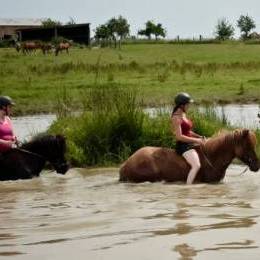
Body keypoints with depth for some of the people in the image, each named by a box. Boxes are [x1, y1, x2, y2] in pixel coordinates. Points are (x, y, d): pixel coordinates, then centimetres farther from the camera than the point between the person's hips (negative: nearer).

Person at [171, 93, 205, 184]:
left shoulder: (183, 115, 13)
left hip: (190, 145, 10)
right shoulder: (176, 118, -16)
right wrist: (196, 140, -18)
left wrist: (200, 137, 8)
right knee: (196, 166, -29)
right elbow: (179, 137, -23)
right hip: (183, 146, -10)